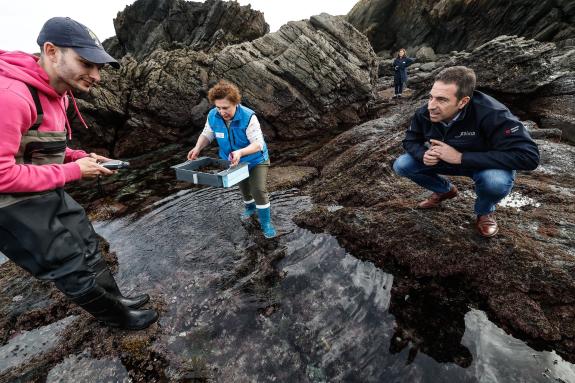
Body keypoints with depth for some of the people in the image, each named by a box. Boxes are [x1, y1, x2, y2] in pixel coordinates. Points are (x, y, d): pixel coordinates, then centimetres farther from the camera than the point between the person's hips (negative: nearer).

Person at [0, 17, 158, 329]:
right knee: (73, 267, 5)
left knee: (88, 248, 20)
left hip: (49, 194, 9)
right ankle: (118, 315, 27)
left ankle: (115, 298, 41)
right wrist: (74, 171, -20)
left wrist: (81, 157, 0)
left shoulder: (55, 93, 4)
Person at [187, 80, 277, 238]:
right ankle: (250, 207, 52)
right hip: (235, 161, 5)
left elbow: (258, 144, -36)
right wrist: (198, 148, -24)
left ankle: (266, 222, 5)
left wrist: (240, 152, -53)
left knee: (259, 190, -13)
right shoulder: (213, 116, -20)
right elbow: (206, 134, -4)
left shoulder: (248, 117, -34)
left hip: (256, 159, -5)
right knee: (243, 188, 22)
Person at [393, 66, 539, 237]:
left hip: (484, 164, -4)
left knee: (497, 181, -39)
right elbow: (410, 141, -4)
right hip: (444, 160, 4)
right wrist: (423, 154, -29)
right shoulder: (424, 113, -21)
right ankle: (445, 190, 15)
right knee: (401, 165, -13)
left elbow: (528, 156, -37)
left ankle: (485, 211, 0)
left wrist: (461, 157, -41)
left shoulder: (491, 113, -35)